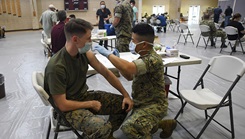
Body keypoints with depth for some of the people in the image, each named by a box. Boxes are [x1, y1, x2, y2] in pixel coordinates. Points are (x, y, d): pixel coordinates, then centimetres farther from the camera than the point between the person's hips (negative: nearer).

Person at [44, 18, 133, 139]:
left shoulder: (85, 53, -9)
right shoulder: (56, 66, -28)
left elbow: (106, 73, 0)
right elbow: (62, 105, -24)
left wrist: (126, 95, -3)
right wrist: (91, 104, -14)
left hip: (84, 95, 7)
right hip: (68, 107, -7)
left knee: (124, 104, 3)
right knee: (103, 128, -32)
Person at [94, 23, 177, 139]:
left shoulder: (153, 59, -26)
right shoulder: (144, 57, 7)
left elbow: (128, 68, -43)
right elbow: (130, 76, 12)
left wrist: (108, 54, -30)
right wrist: (117, 59, -2)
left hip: (154, 105, -10)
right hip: (142, 103, 10)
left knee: (129, 128, -29)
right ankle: (166, 124, 29)